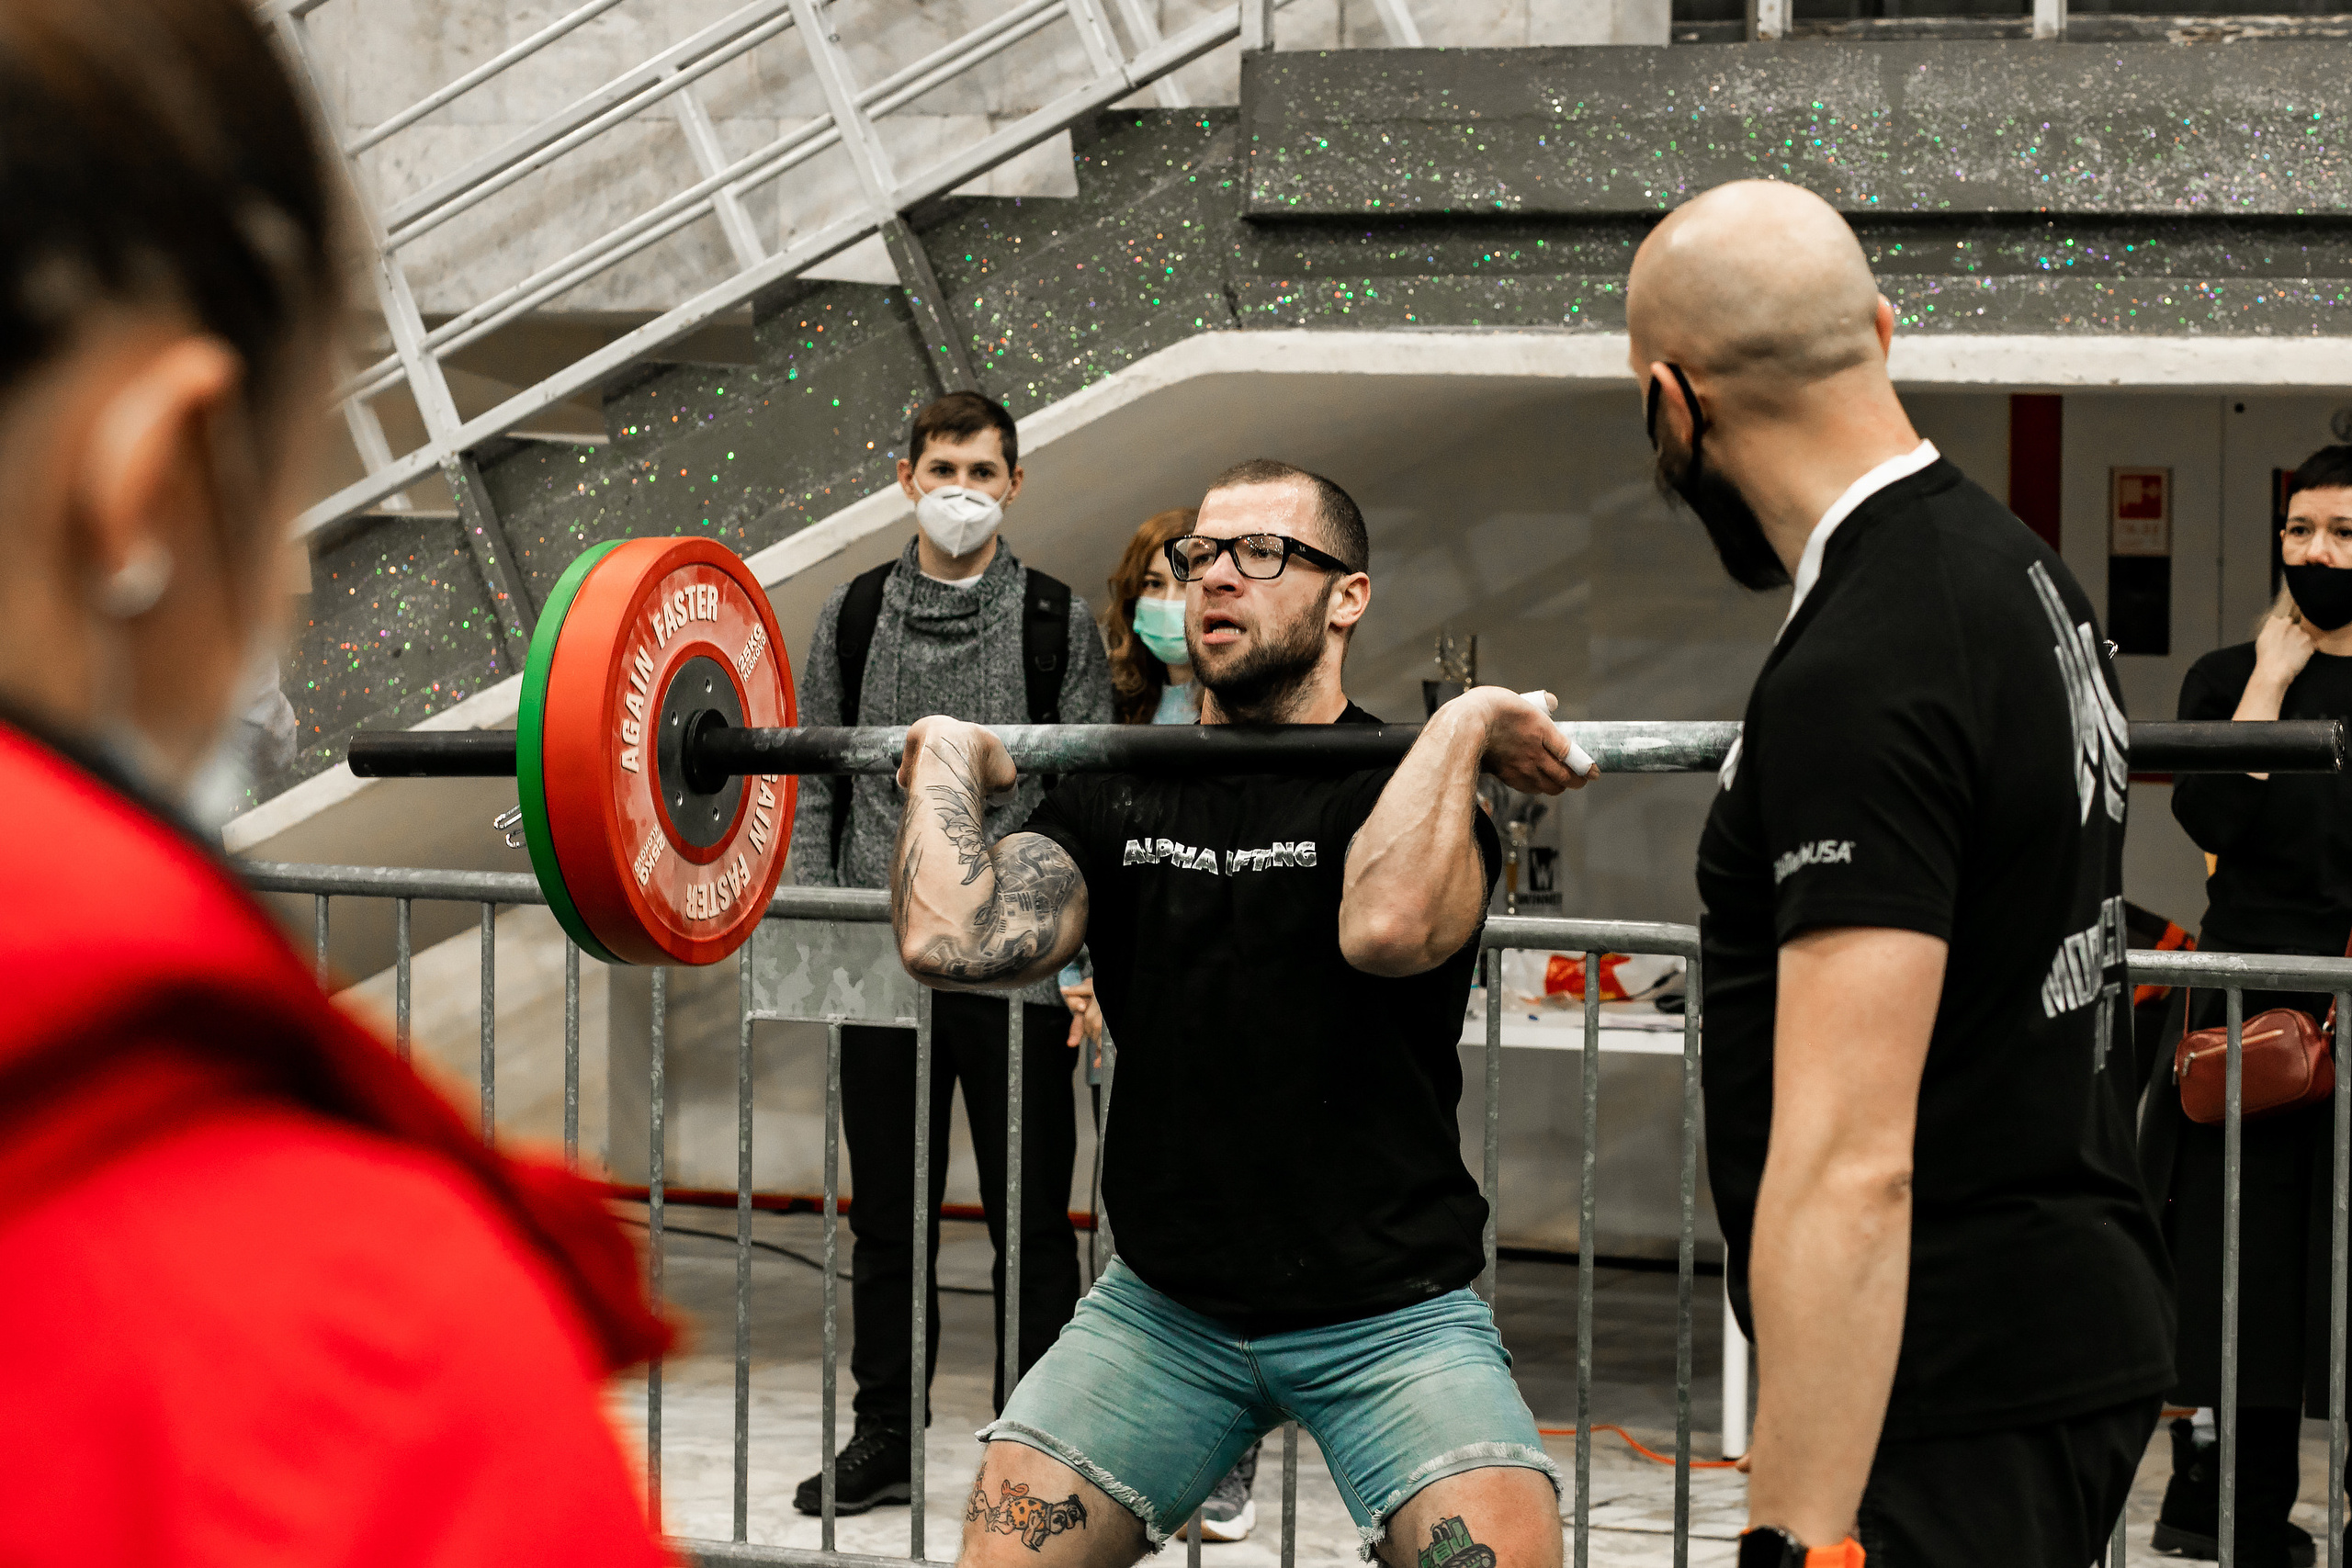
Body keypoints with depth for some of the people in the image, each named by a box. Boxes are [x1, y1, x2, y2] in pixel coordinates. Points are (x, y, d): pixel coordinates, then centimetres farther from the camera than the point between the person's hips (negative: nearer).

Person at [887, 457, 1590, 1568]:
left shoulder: (1409, 790, -8)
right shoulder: (1120, 798, 5)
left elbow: (1390, 926, -34)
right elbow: (952, 942, -13)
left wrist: (1460, 728, -23)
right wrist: (950, 758, -2)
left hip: (1387, 1317, -4)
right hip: (1166, 1309, 4)